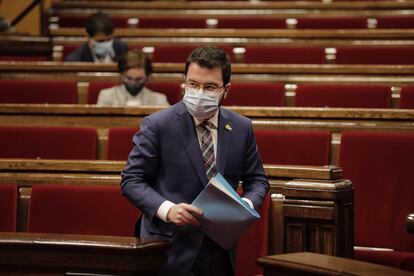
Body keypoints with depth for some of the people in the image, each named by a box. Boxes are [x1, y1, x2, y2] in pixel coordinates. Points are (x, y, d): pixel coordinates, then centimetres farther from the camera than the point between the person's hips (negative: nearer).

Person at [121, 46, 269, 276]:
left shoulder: (242, 128, 3)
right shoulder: (157, 125, -9)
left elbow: (256, 180, 12)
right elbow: (131, 181, -7)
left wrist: (247, 204, -11)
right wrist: (167, 209, -23)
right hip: (171, 249, -3)